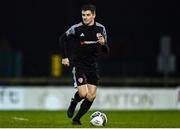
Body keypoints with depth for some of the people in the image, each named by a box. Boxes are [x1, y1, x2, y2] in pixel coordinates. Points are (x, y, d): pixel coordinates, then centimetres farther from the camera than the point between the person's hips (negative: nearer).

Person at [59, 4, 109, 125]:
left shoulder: (101, 29, 0)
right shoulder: (76, 28, -10)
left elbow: (106, 51, 6)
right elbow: (63, 39, 7)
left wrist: (103, 44, -17)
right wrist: (65, 57, 0)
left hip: (93, 66, 4)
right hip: (79, 64, -4)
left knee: (92, 96, -2)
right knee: (83, 94, -17)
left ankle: (77, 119, 12)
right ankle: (73, 103, 17)